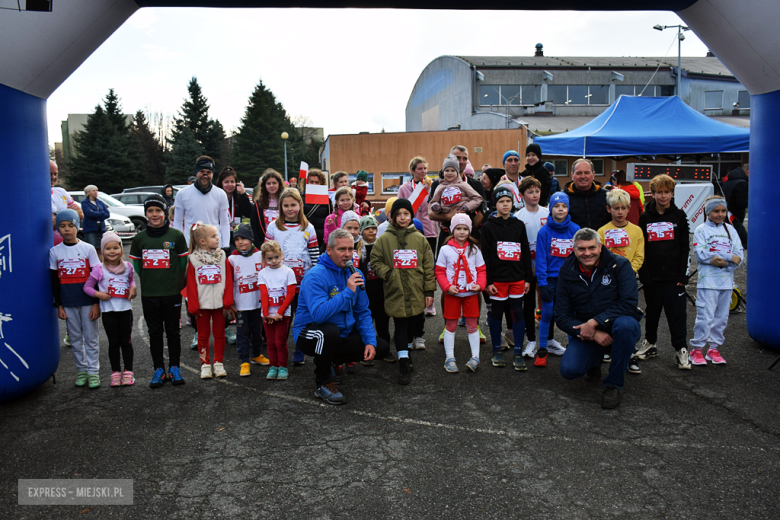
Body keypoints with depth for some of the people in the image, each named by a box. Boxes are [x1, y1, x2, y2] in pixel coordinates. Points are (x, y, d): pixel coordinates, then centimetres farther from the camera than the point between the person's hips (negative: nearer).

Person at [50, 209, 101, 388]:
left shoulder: (88, 249, -2)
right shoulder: (55, 251, 4)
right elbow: (55, 281, 7)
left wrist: (96, 303, -4)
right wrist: (59, 305, 3)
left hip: (87, 301, -2)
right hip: (67, 303, 2)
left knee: (91, 337, 3)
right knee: (75, 338, 9)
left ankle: (93, 371, 11)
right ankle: (81, 370, 20)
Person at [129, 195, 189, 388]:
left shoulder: (176, 235, -3)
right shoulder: (139, 238, 4)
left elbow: (183, 262, 3)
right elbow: (136, 263, 13)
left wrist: (177, 283, -1)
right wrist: (145, 282, 5)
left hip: (172, 293, -2)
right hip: (148, 294, 2)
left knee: (173, 331, 8)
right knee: (155, 332, 10)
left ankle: (174, 368, 19)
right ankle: (159, 370, 20)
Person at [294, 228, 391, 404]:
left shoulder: (354, 274, 2)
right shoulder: (316, 276, -21)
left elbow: (362, 312, 6)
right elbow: (318, 314, -35)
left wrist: (370, 341, -7)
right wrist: (348, 291, -32)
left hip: (342, 334, 7)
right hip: (309, 334, -7)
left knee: (381, 347, -2)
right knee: (330, 330, -40)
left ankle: (328, 361, 14)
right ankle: (323, 383, -12)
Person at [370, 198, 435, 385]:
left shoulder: (419, 238, 5)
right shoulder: (384, 239, 0)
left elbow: (428, 266, 6)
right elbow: (376, 261, 6)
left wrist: (429, 290, 3)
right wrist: (388, 274, -11)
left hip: (416, 293, 2)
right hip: (395, 292, -2)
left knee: (411, 324, 12)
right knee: (400, 326, -3)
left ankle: (404, 350, 36)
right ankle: (404, 364, 1)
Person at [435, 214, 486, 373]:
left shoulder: (474, 248, 3)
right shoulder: (446, 249, -2)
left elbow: (481, 269, 5)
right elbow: (440, 271, -2)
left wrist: (480, 285, -11)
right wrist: (447, 287, -14)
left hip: (471, 293, 1)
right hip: (452, 294, -1)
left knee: (472, 325, 7)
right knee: (451, 326, 7)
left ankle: (475, 357, 17)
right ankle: (449, 358, 16)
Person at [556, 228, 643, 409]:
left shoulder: (619, 265, -11)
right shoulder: (567, 272, -3)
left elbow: (629, 303, -20)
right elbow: (562, 316, -4)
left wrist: (595, 322, -27)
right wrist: (594, 334, -19)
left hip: (617, 330, -2)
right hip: (587, 333, 2)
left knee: (625, 324, -38)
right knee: (569, 370, -21)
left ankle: (613, 385, -17)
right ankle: (595, 361, 20)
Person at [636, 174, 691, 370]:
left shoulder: (679, 216, 4)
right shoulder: (645, 217, 5)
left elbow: (685, 248, 2)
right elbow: (640, 249, 5)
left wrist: (683, 275, -5)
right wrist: (643, 275, -1)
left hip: (674, 276, -1)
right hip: (652, 276, 1)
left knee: (677, 312, -3)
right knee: (652, 311, 12)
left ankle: (681, 350, 4)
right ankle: (650, 343, 26)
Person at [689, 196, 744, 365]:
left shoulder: (730, 229, 12)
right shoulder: (701, 230, -1)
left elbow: (739, 253, 4)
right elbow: (700, 254, -13)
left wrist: (721, 262, -13)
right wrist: (729, 257, -14)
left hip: (726, 281, 5)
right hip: (707, 281, -4)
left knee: (722, 317, 8)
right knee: (705, 316, -8)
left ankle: (714, 348, 19)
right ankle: (696, 349, 3)